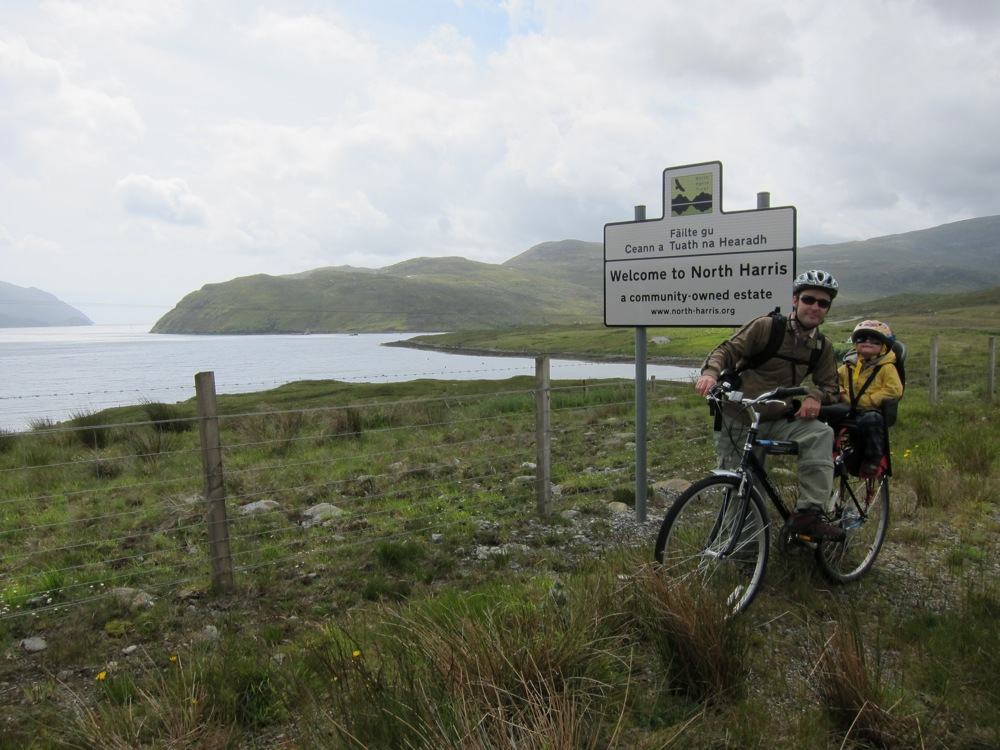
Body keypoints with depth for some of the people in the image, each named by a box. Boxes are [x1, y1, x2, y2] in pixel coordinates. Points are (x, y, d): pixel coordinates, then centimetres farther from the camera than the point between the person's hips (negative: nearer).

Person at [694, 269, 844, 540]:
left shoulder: (822, 347, 5)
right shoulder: (766, 326, -11)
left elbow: (831, 386, 10)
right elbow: (727, 349, -11)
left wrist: (814, 396, -14)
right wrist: (710, 372, -32)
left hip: (777, 422, 4)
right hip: (738, 421, -3)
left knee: (821, 433, -24)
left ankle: (810, 513, -23)